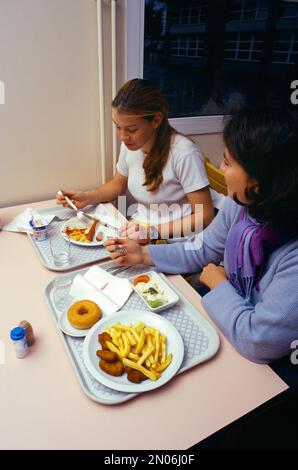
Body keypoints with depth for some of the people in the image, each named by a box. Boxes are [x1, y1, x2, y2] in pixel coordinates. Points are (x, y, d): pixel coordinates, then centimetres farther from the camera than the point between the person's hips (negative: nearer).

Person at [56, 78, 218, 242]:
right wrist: (87, 197, -1)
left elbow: (204, 216, -18)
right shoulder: (129, 144, -2)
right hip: (138, 229, 6)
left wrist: (154, 231, -27)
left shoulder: (184, 153, -22)